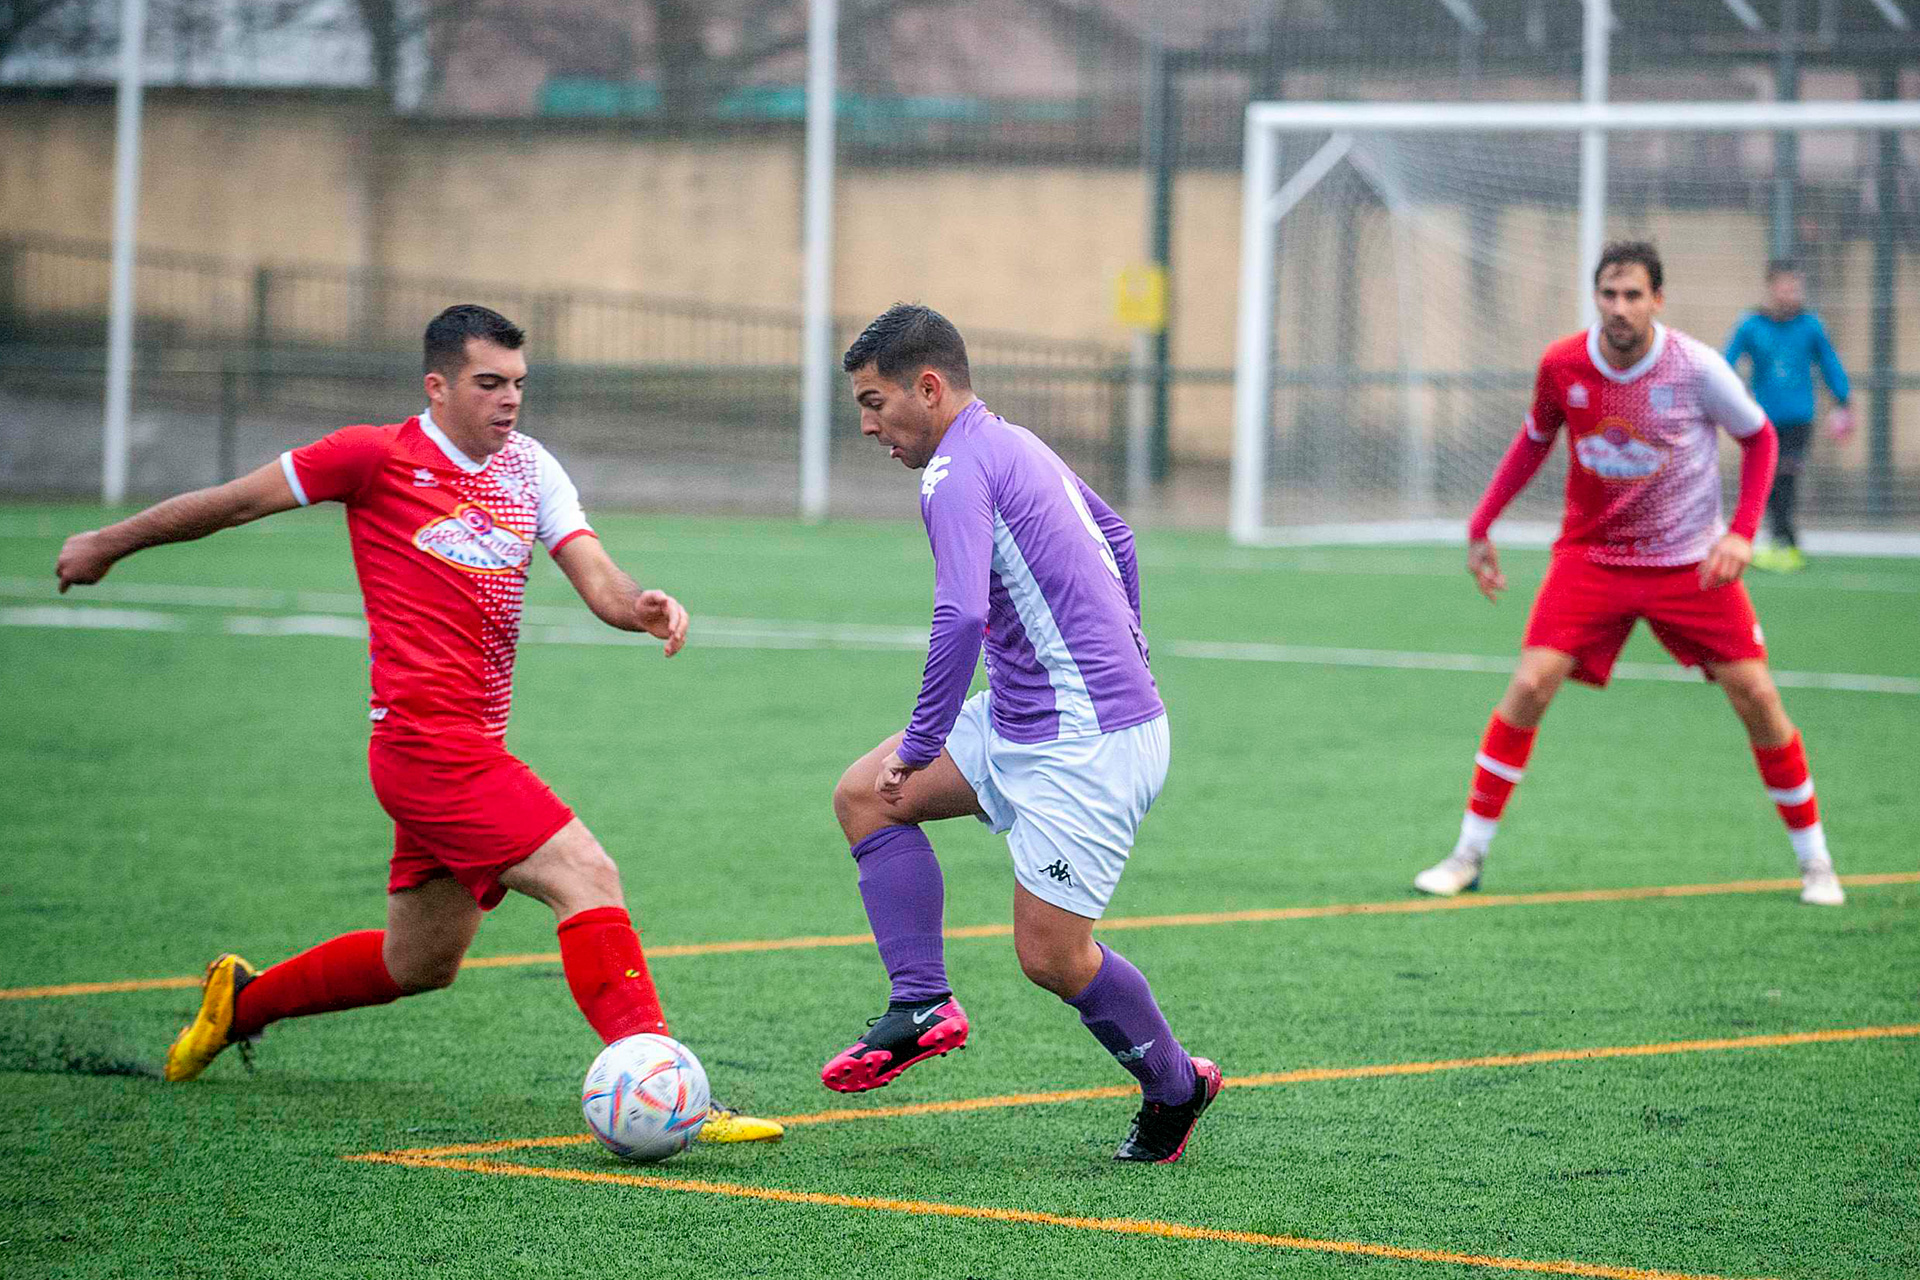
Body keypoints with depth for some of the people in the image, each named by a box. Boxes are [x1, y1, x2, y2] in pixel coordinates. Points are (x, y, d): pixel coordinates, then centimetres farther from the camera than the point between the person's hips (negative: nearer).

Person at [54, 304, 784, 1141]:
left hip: (472, 749, 8)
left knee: (420, 964, 20)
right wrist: (109, 545, 14)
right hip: (426, 736, -8)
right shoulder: (378, 457, -6)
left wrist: (640, 606, -21)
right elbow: (234, 502, 4)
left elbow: (597, 580, 3)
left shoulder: (527, 468, 12)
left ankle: (242, 1000, 41)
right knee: (588, 876, -21)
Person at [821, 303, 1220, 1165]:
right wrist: (1120, 660, 33)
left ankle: (1175, 1086, 18)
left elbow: (961, 616, -30)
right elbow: (1117, 540, 29)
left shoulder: (958, 472, -17)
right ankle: (921, 1004, 0)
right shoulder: (1012, 445, 14)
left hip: (1086, 741, -10)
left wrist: (922, 744, -20)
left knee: (1050, 956, -3)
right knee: (864, 794, 5)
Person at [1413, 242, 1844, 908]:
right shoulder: (1562, 366, -9)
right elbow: (1536, 439, 11)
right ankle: (1468, 854, -1)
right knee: (1529, 686, -13)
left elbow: (1760, 438, 0)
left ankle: (1814, 861, 11)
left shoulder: (1697, 367, -16)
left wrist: (1742, 532, -11)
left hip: (1691, 564, -1)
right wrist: (1481, 526, 8)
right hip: (1590, 555, 1)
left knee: (1757, 696, -6)